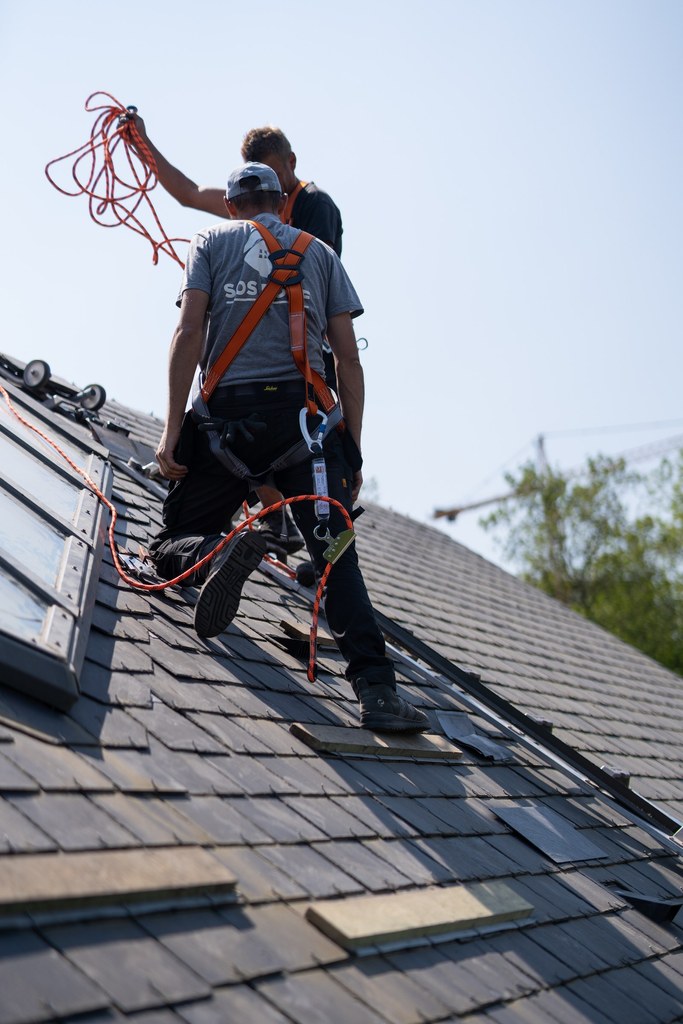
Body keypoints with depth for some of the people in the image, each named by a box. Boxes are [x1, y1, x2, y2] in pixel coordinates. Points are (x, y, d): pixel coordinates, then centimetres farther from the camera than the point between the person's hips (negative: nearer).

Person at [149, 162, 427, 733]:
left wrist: (173, 430, -1)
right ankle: (376, 688, -20)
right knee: (337, 557, -4)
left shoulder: (212, 240, 18)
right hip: (305, 416, 1)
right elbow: (348, 358, 12)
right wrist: (353, 451, 12)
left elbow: (190, 333, 2)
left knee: (173, 543, 11)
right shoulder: (320, 252, 21)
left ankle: (218, 554, -24)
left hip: (228, 414, 0)